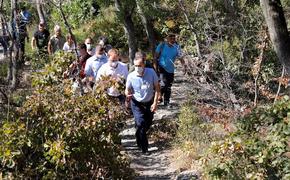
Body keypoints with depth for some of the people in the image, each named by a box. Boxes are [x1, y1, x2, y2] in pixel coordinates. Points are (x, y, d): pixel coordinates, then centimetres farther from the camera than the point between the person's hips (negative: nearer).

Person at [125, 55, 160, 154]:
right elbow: (127, 90, -4)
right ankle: (144, 148, -4)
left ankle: (139, 136, 47)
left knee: (148, 123, 16)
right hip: (137, 103, -2)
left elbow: (157, 88, -7)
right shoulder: (131, 76, -18)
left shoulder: (151, 72, -17)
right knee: (140, 123, -15)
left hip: (149, 102, 2)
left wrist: (155, 102, -12)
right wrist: (127, 95, -29)